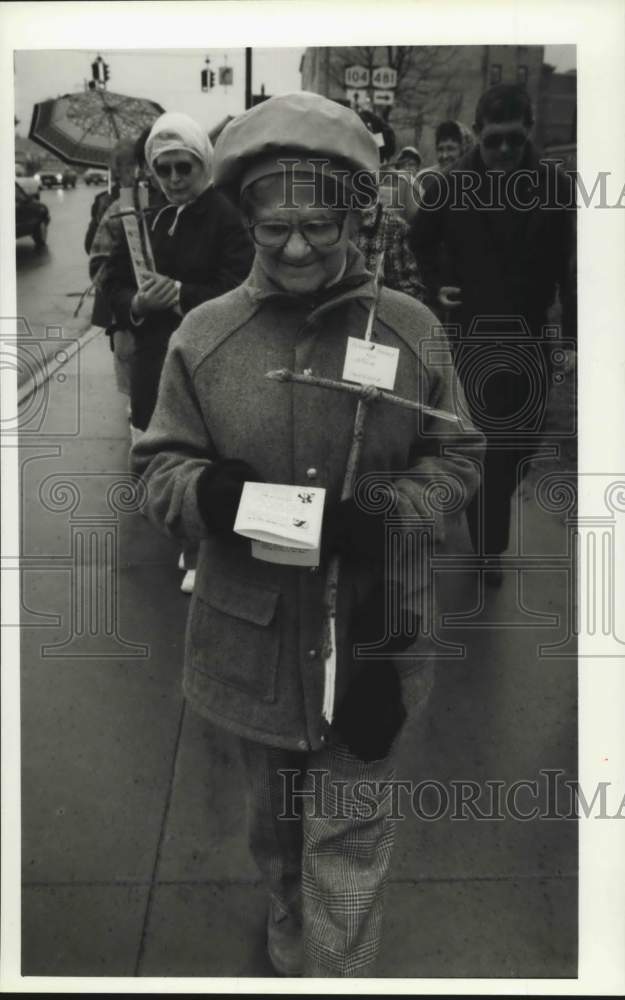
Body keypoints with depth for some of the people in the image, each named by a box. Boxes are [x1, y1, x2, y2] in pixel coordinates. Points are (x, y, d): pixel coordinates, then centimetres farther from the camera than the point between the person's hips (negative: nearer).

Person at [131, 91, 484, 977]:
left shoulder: (411, 327, -5)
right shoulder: (203, 333, -5)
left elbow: (457, 454, 2)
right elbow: (158, 463, 1)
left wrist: (390, 514, -17)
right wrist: (208, 493, -22)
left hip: (370, 628, -1)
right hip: (251, 630, 2)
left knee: (351, 831, 8)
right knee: (274, 820, 24)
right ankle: (290, 952, 53)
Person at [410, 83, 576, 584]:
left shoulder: (554, 185, -4)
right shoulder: (451, 185, -6)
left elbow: (569, 266, -2)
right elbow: (420, 242, 11)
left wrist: (574, 335, -6)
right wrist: (436, 288, -3)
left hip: (531, 338, 2)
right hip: (473, 334, -2)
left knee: (524, 441, 10)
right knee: (485, 443, 1)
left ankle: (487, 511, 37)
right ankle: (489, 546, 16)